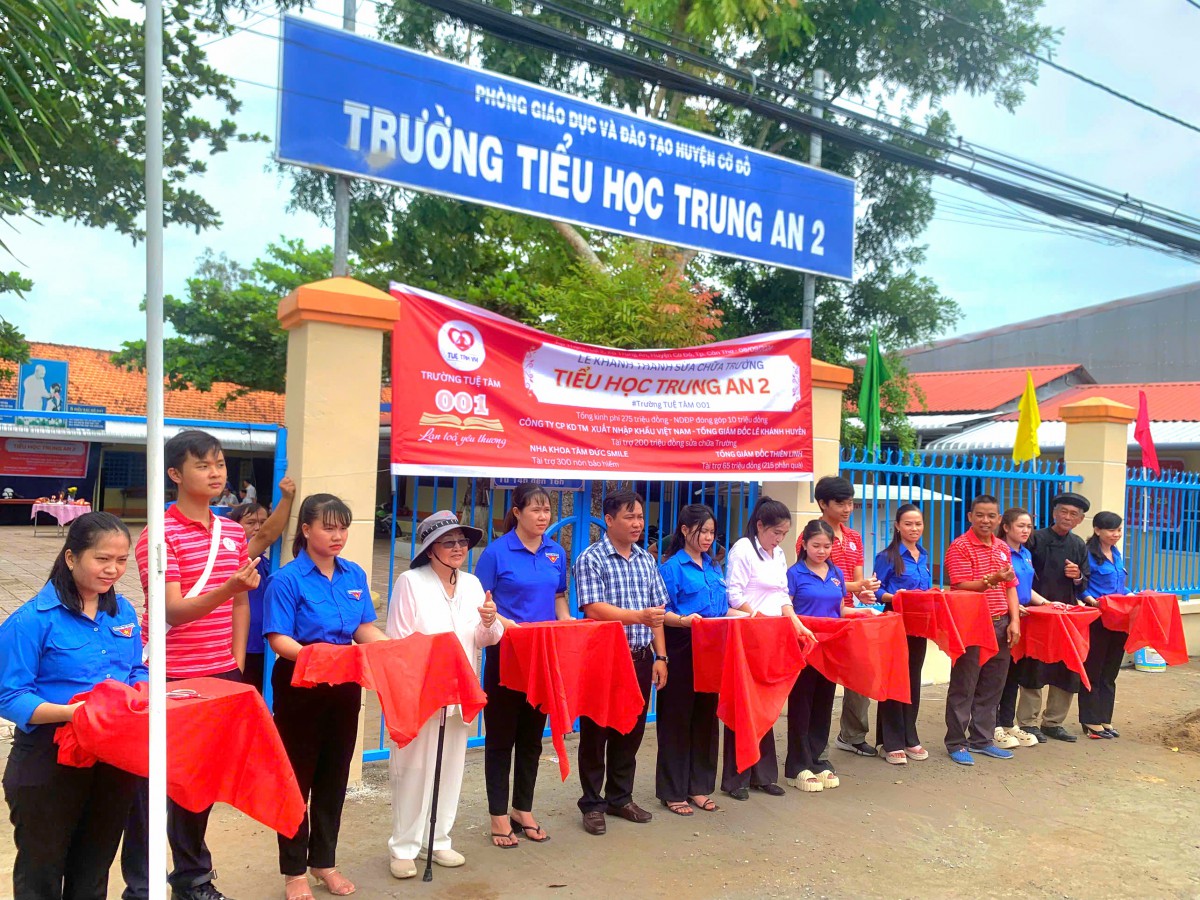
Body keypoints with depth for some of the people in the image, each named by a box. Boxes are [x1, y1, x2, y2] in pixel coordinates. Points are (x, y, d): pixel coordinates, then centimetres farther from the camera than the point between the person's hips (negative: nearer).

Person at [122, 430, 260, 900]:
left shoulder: (234, 532, 8)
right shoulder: (159, 534, -12)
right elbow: (173, 611, -19)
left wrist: (238, 659, 6)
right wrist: (228, 586, -35)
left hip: (221, 676, 6)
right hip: (169, 677, -5)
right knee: (154, 782, 5)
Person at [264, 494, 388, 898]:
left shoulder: (355, 575, 3)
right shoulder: (287, 579, -14)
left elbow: (364, 628, 7)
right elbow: (279, 639, -17)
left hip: (345, 684, 5)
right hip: (301, 683, -5)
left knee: (335, 774, 16)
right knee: (298, 775, 7)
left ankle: (324, 861, 33)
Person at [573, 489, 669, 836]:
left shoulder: (646, 560, 10)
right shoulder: (591, 559, -8)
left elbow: (656, 612, 12)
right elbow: (594, 609, -18)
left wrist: (660, 656, 6)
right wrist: (639, 616, -29)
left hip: (640, 658, 6)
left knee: (632, 730, 13)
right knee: (596, 731, 5)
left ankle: (620, 797, 29)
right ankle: (592, 804, 19)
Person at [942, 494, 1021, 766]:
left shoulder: (1003, 548, 13)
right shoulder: (960, 546, -8)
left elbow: (1010, 587, 14)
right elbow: (961, 587, -17)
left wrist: (1014, 621, 3)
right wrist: (991, 580, -33)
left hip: (1000, 624, 6)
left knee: (991, 687, 12)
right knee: (963, 687, 0)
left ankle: (982, 739, 23)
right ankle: (956, 743, 8)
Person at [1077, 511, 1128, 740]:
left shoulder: (1117, 555, 15)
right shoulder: (1088, 554, -9)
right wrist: (1091, 600, -28)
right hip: (1097, 618, -7)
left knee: (1110, 672, 13)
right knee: (1093, 670, 1)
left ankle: (1105, 719, 22)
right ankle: (1091, 721, 9)